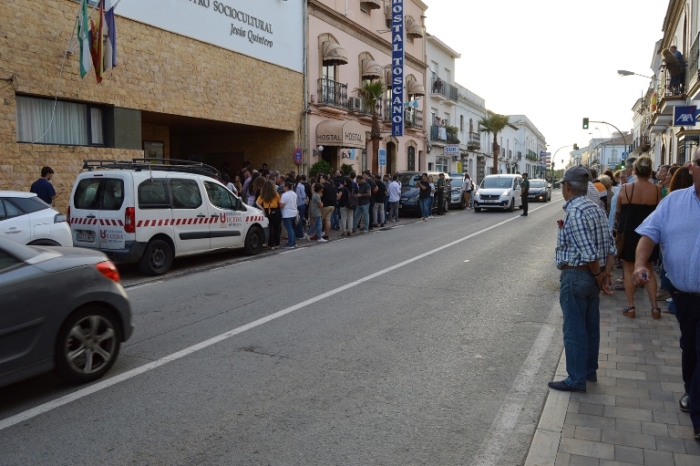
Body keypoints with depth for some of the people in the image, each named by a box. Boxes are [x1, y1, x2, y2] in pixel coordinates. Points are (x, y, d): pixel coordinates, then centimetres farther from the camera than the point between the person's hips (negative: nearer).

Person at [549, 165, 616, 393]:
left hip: (576, 276, -9)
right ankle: (590, 371, 32)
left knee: (574, 329, 1)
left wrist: (598, 276, -10)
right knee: (591, 326, 18)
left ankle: (576, 379, 11)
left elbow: (588, 253, -24)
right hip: (592, 276, 9)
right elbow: (610, 246, 7)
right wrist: (606, 273, 0)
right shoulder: (596, 208, 9)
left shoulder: (574, 212, -20)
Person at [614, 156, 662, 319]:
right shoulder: (657, 190, -7)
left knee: (629, 269, 9)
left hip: (628, 233, -2)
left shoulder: (626, 188, -12)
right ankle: (654, 307, 14)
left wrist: (618, 224, 19)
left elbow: (617, 212, 0)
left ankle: (630, 306, 10)